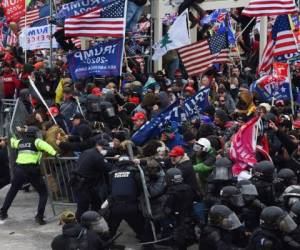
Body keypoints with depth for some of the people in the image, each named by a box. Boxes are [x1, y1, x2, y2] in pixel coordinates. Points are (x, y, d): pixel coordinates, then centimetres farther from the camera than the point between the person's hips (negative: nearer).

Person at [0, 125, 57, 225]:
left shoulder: (20, 142, 18)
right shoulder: (36, 141, 2)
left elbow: (12, 142, 42)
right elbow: (44, 145, -21)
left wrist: (13, 138, 63)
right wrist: (54, 153, -33)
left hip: (19, 170, 5)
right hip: (32, 171, -5)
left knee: (12, 191, 25)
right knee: (43, 193, 7)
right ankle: (39, 216, -5)